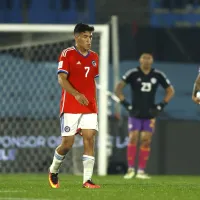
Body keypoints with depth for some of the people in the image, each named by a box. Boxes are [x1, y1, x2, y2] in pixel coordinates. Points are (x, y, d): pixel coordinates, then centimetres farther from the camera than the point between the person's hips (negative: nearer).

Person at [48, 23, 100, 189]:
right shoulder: (67, 54, -6)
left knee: (89, 139, -8)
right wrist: (76, 94, -28)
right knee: (67, 143, -3)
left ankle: (87, 180, -10)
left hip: (90, 107, 4)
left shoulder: (94, 57, 11)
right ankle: (53, 170, 24)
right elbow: (61, 79, -14)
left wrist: (95, 105, 13)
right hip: (70, 107, -4)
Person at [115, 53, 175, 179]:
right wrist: (126, 104, -11)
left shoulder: (158, 75, 2)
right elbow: (118, 88, -5)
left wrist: (161, 106, 0)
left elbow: (170, 91, 11)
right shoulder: (133, 74, -5)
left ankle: (141, 171, 2)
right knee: (133, 139, -10)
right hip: (135, 114, -2)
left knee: (146, 141, -2)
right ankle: (131, 169, -3)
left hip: (150, 115, 2)